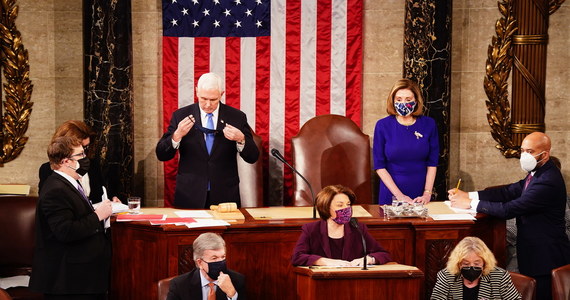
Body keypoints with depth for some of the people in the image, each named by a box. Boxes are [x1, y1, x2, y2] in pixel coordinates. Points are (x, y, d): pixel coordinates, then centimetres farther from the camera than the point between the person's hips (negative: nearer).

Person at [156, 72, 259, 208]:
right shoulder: (181, 116, 0)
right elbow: (161, 155, -3)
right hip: (189, 197, 0)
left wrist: (241, 140, -21)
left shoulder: (236, 117, 1)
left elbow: (252, 157, -1)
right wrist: (177, 135, -21)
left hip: (225, 197, 0)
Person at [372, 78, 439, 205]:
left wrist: (427, 194, -9)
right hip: (391, 196, -1)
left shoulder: (428, 124, -1)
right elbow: (379, 166, -7)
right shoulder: (383, 125, -5)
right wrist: (399, 195, -14)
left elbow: (432, 163, 0)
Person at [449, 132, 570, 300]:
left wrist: (470, 203, -19)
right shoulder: (537, 174, 8)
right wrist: (468, 195, -5)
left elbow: (510, 209, -26)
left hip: (545, 257, -10)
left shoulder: (548, 181, -24)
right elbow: (509, 191, 5)